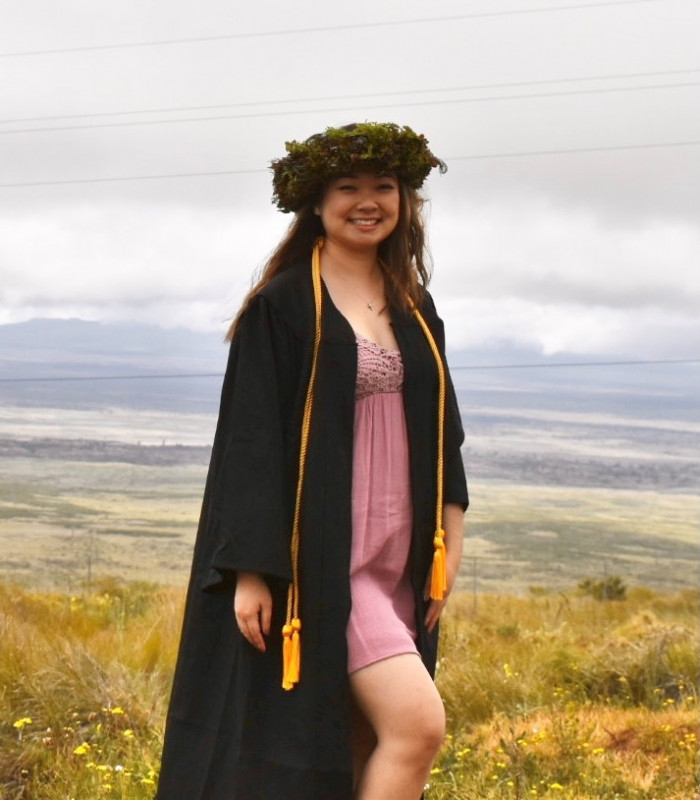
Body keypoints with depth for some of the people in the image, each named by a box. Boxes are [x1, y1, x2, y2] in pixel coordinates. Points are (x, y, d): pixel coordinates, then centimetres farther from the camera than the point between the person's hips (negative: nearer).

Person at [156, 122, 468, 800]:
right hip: (318, 559, -7)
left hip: (393, 562, 7)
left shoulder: (413, 310, 14)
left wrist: (448, 539, 9)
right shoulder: (282, 307, -5)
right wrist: (249, 570, -15)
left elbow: (440, 430, 18)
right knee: (417, 721, -18)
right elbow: (250, 438, -9)